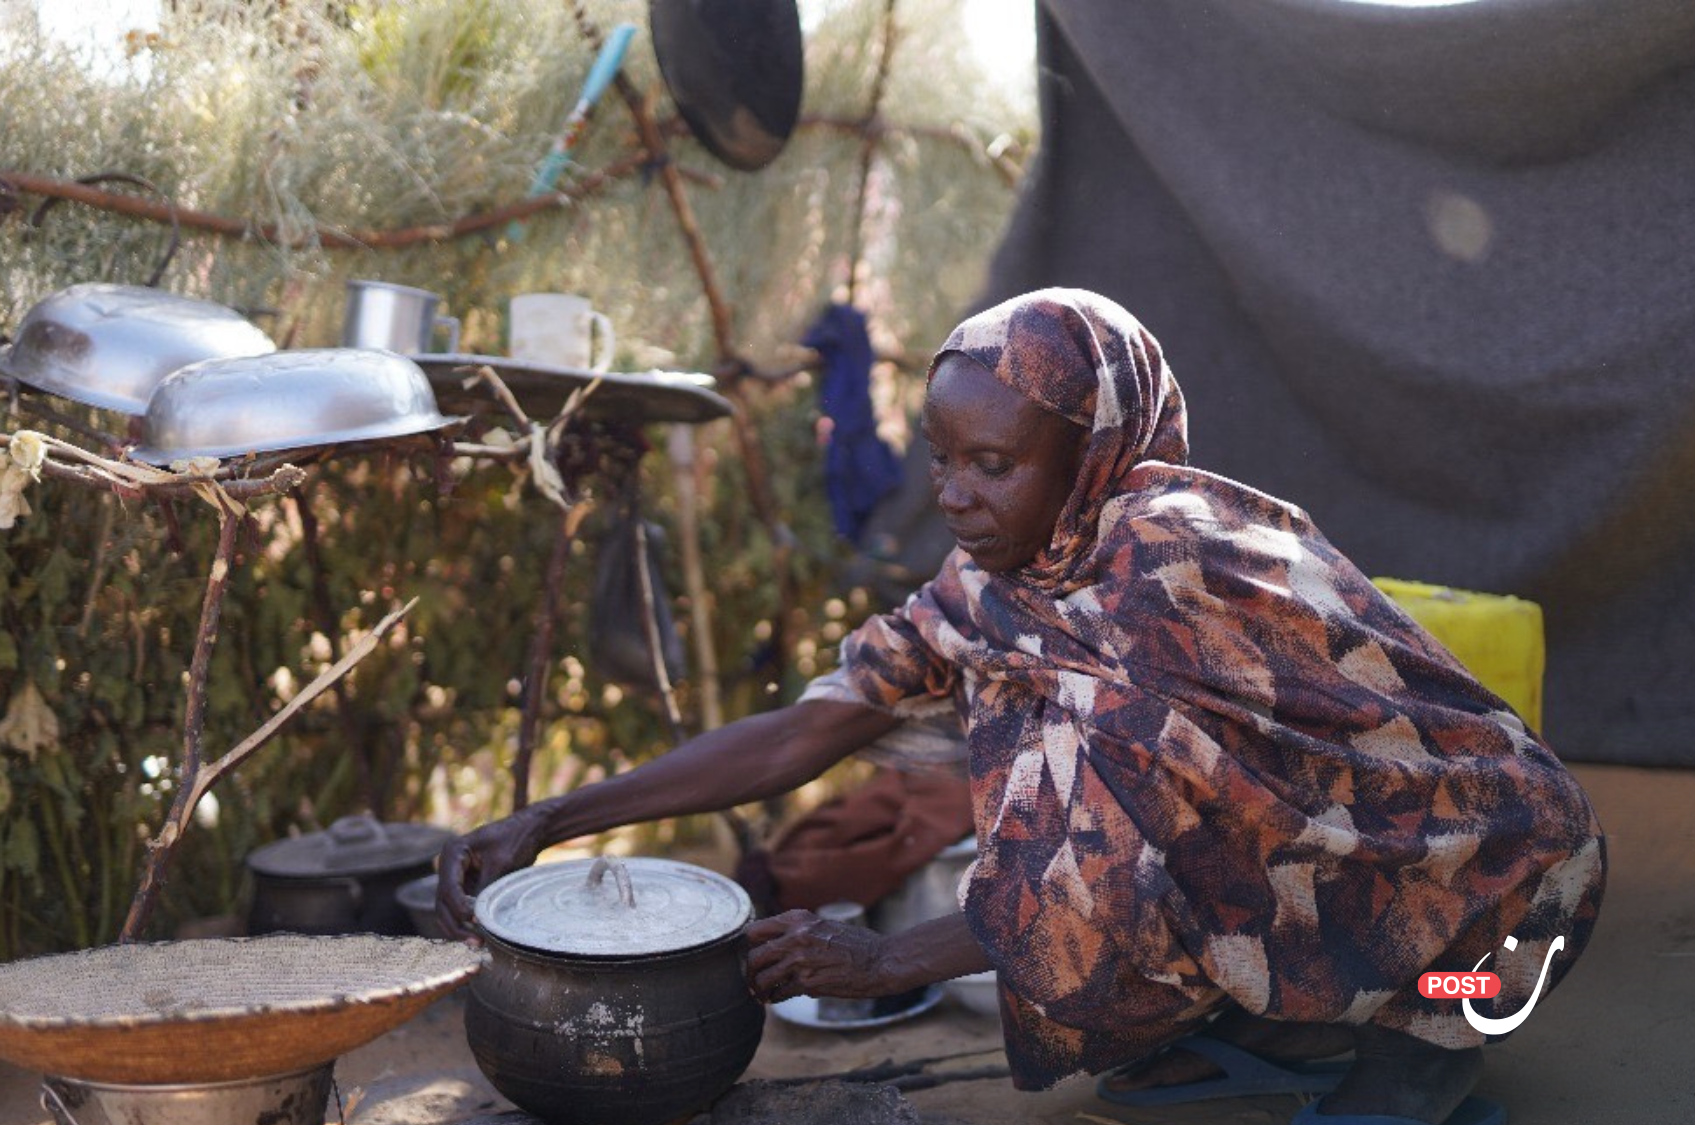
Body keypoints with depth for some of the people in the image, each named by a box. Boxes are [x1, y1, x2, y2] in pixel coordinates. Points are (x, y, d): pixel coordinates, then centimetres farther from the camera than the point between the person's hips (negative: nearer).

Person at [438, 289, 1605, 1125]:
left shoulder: (1174, 556, -26)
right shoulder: (998, 581, -3)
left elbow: (1151, 808, -24)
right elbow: (800, 734, -5)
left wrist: (890, 961, -18)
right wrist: (548, 822, -11)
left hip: (1491, 869, -7)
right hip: (1313, 841, 8)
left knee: (1107, 799, -28)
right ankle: (1317, 1028, 6)